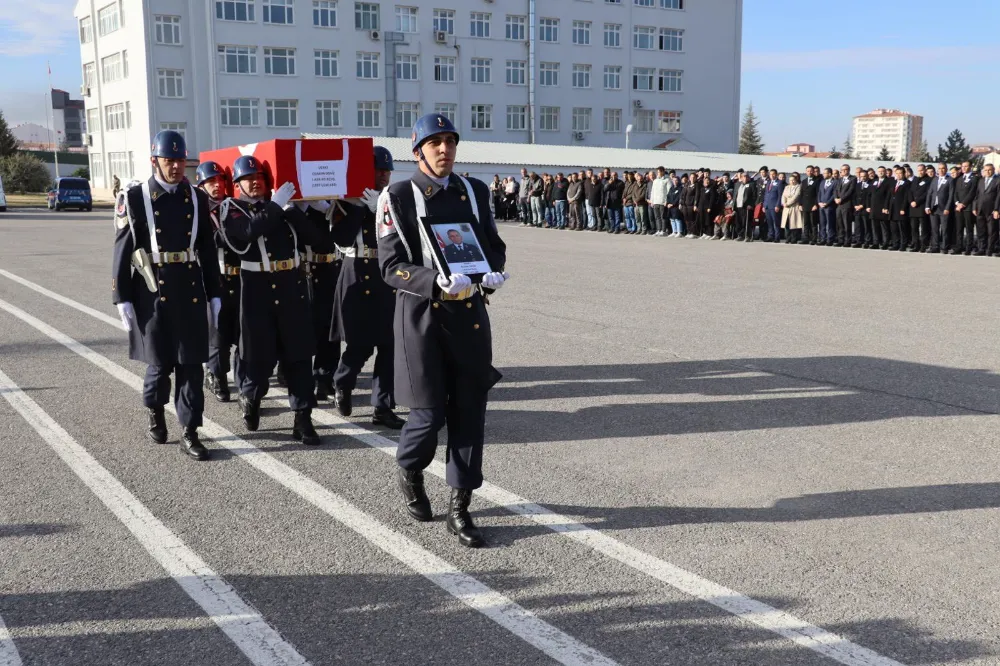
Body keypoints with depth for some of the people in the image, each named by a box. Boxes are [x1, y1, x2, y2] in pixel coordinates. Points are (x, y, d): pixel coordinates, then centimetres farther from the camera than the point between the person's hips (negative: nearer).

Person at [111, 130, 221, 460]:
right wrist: (122, 299, -6)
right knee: (160, 363, 7)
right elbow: (123, 252, -2)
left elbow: (208, 251, 10)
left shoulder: (197, 199, 6)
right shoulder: (134, 199, -2)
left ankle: (190, 433, 8)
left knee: (191, 364, 1)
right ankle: (155, 412, 36)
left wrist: (215, 296, 7)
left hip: (191, 294, 2)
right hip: (153, 294, -2)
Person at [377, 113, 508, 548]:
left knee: (469, 412, 4)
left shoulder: (474, 192, 8)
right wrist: (437, 282, -26)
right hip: (422, 315, -4)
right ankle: (409, 474, 30)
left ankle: (460, 508, 15)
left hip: (470, 315, 4)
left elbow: (494, 246, 13)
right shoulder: (397, 197, -4)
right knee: (429, 413, -3)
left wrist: (493, 274, -10)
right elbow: (391, 267, -9)